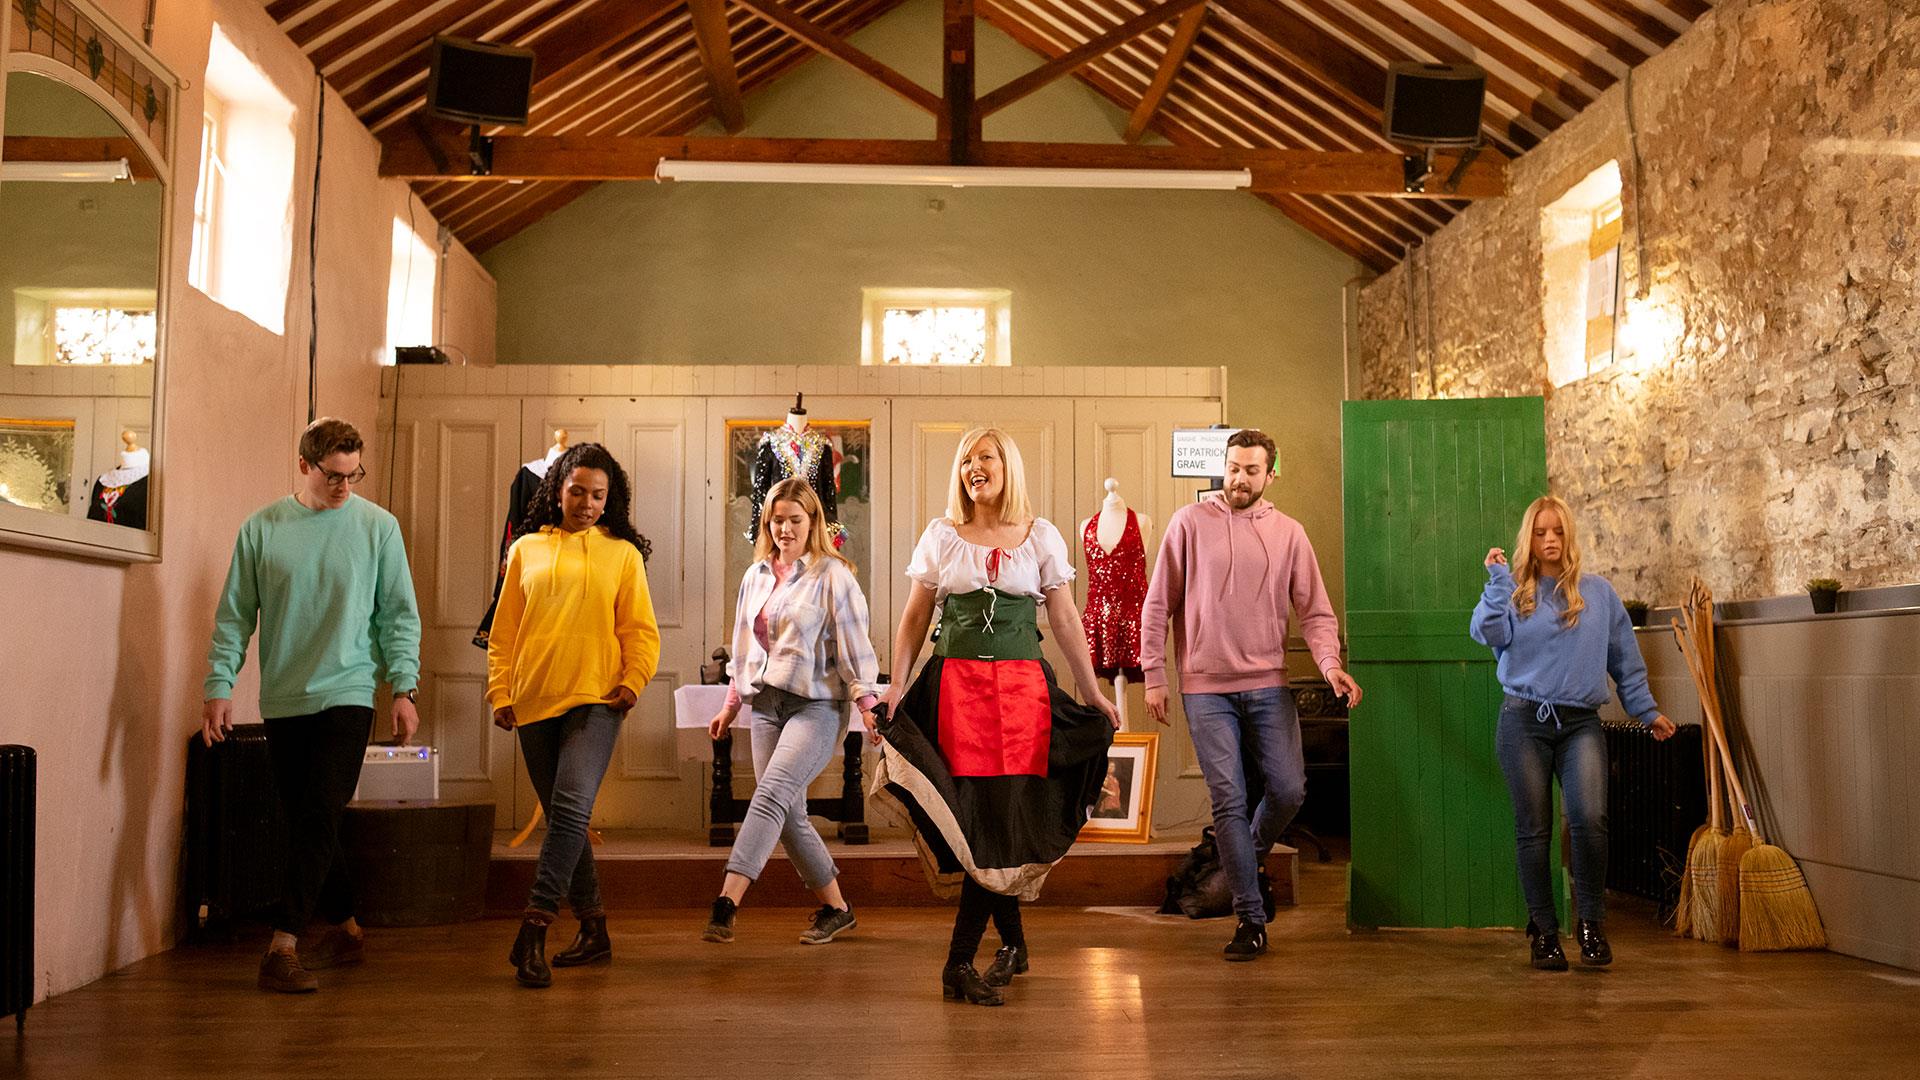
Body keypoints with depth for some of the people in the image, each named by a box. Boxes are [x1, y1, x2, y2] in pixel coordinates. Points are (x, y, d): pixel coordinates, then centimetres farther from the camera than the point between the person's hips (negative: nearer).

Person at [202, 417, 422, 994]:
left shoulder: (378, 527, 1)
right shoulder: (262, 529, 4)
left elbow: (400, 614, 3)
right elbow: (234, 615, 6)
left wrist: (403, 688, -5)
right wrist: (219, 687, -2)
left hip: (347, 694, -3)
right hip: (282, 701, 3)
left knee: (318, 818, -13)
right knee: (304, 824, 9)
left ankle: (283, 945, -12)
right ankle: (345, 929, 24)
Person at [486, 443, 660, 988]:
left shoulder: (623, 554, 9)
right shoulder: (526, 550, 14)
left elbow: (641, 630, 6)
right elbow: (504, 631, 13)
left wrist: (633, 679, -9)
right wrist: (501, 693, 4)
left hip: (595, 701, -3)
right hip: (535, 702, 3)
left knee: (571, 808, -19)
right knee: (561, 815, 8)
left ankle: (532, 933, -21)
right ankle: (593, 930, 19)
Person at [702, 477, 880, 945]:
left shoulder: (831, 574, -3)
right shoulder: (756, 576, 15)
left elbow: (854, 643, -6)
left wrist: (867, 702, -13)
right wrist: (731, 704, 22)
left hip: (816, 705, -6)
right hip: (766, 706, 6)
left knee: (771, 795, -21)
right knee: (790, 816, 4)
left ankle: (726, 903, -28)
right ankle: (835, 908, 18)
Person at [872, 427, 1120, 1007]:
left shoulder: (1041, 536, 8)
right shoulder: (940, 536, 9)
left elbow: (1066, 622, 10)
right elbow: (914, 618, 10)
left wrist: (1094, 694, 10)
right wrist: (896, 685, 0)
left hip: (1022, 685, 0)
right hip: (956, 683, 0)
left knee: (1003, 815, -7)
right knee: (980, 817, -3)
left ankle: (959, 963, -1)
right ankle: (1012, 943, 16)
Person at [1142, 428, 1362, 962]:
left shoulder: (1288, 533, 7)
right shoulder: (1190, 523, 1)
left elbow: (1315, 612, 5)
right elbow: (1157, 605, 3)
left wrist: (1331, 664, -13)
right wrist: (1153, 677, -1)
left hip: (1268, 685, 2)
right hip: (1206, 687, -2)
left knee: (1287, 790, -3)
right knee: (1229, 800, -3)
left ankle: (1248, 857, 29)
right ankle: (1250, 918, 7)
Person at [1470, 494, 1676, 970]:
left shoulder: (1598, 592, 12)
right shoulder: (1512, 591, 8)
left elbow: (1625, 660, 16)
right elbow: (1489, 633, -11)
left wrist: (1646, 710, 14)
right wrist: (1498, 580, -12)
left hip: (1581, 724, 0)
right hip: (1524, 722, 0)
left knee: (1589, 818, -18)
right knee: (1534, 830, 2)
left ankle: (1591, 922, -1)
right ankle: (1543, 931, 14)